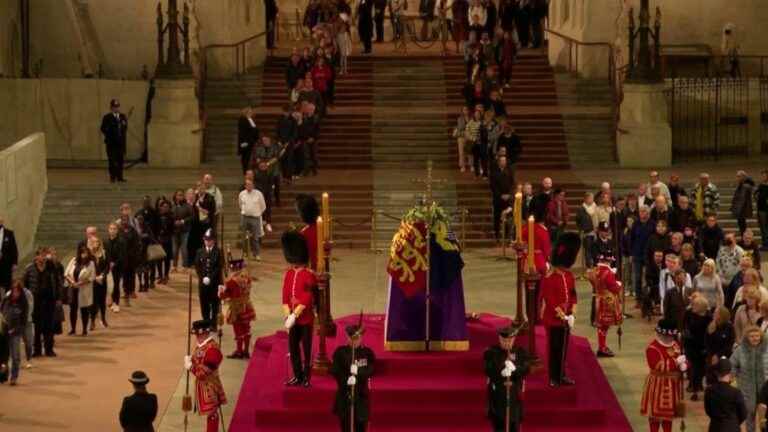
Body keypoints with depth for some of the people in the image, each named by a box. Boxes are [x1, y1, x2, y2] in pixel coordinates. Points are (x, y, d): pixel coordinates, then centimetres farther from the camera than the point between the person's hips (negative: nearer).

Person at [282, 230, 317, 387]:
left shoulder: (309, 276, -12)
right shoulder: (288, 274, 6)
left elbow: (307, 299, -16)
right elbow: (285, 297, 5)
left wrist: (294, 315, -18)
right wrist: (287, 316, -5)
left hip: (305, 319, -6)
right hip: (292, 319, 6)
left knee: (306, 348, 2)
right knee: (293, 348, 9)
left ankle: (306, 377, 9)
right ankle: (298, 376, 19)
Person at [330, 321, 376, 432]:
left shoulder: (368, 353, 2)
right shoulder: (340, 352, 1)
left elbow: (371, 370, -9)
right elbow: (334, 370, -7)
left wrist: (358, 371, -26)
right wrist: (346, 379, -22)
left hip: (361, 394, 0)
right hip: (344, 394, 0)